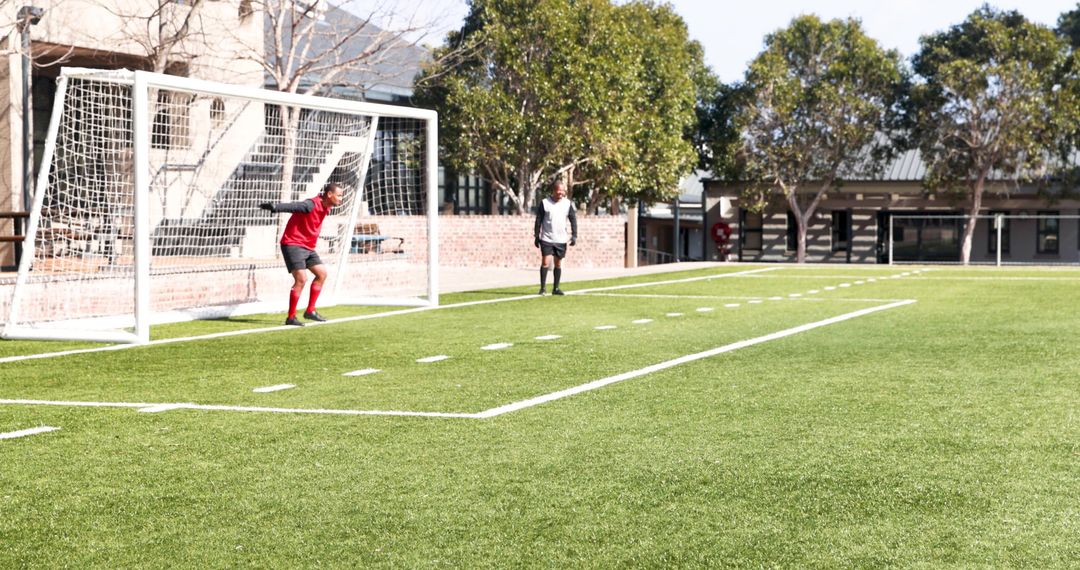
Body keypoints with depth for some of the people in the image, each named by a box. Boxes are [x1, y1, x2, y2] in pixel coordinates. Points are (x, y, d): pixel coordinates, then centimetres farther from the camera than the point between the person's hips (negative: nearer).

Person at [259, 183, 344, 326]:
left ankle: (310, 311, 18)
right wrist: (275, 207, -51)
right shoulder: (312, 205, -22)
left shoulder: (325, 207, 6)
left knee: (322, 274, 9)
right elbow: (293, 206, -37)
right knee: (301, 279, -16)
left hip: (308, 247, 10)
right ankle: (291, 317, -8)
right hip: (293, 244, -10)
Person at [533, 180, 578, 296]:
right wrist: (536, 236, -1)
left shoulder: (568, 203, 4)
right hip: (546, 239, -3)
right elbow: (538, 221, 1)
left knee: (558, 264, 8)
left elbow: (573, 220, 7)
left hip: (561, 240, 3)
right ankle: (543, 288, -6)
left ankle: (556, 288, 16)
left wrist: (574, 235, -2)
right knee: (546, 262, -11)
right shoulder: (544, 203, -3)